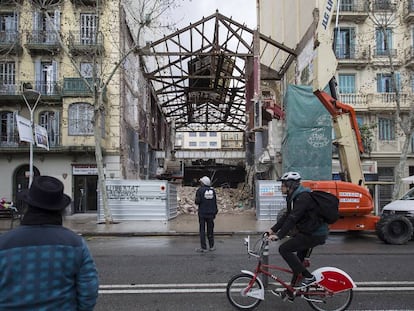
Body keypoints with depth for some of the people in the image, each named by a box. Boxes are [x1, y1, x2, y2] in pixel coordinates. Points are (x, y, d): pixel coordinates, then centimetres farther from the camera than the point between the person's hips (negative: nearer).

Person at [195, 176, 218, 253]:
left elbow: (197, 201, -13)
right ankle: (211, 246, 17)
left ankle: (203, 247, 2)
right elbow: (215, 202, 5)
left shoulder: (200, 190, -8)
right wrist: (215, 212, 12)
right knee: (210, 230, 12)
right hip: (211, 213, 4)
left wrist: (196, 200, 9)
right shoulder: (212, 190, 4)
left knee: (202, 230, 2)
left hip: (202, 213, -3)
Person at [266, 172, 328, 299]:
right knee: (298, 260, 17)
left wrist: (279, 235, -29)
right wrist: (273, 229, 7)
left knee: (284, 249, -13)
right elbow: (286, 216, 13)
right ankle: (292, 291, 30)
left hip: (315, 234, -10)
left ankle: (308, 277, -5)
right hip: (308, 232, 10)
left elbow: (293, 218, -28)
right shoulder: (294, 196, 10)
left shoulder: (303, 197, -22)